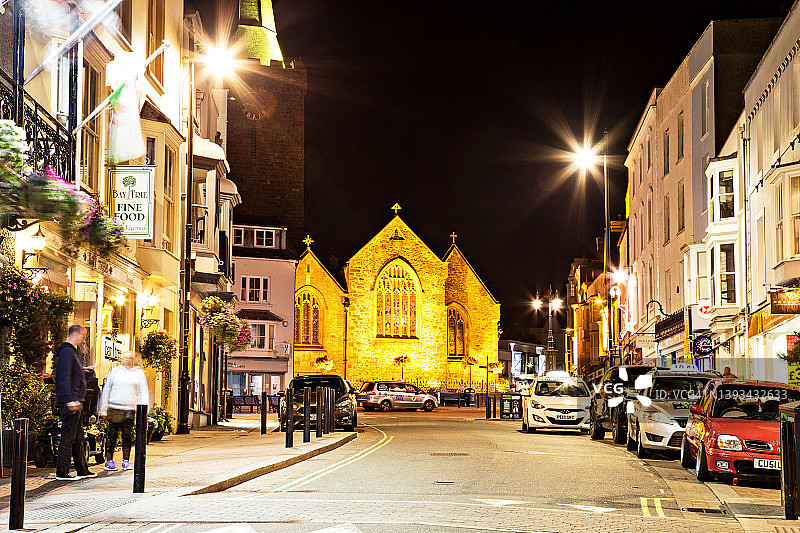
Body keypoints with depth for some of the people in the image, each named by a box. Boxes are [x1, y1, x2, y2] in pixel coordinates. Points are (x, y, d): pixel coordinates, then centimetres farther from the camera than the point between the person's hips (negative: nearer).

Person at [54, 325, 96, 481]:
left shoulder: (72, 351, 18)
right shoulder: (67, 352, -14)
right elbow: (64, 378, -22)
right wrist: (70, 400, -26)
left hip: (76, 402, 11)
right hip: (70, 403, -10)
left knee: (78, 438, 14)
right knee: (68, 437, -6)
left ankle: (82, 469, 21)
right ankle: (62, 472, -2)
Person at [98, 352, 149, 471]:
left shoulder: (139, 373, 12)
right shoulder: (115, 371, 11)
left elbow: (143, 393, 9)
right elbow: (106, 390, 12)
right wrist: (103, 409, 7)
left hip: (130, 410, 0)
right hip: (114, 408, 0)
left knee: (127, 436, 2)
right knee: (112, 435, 0)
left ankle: (126, 461, 8)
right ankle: (109, 460, 5)